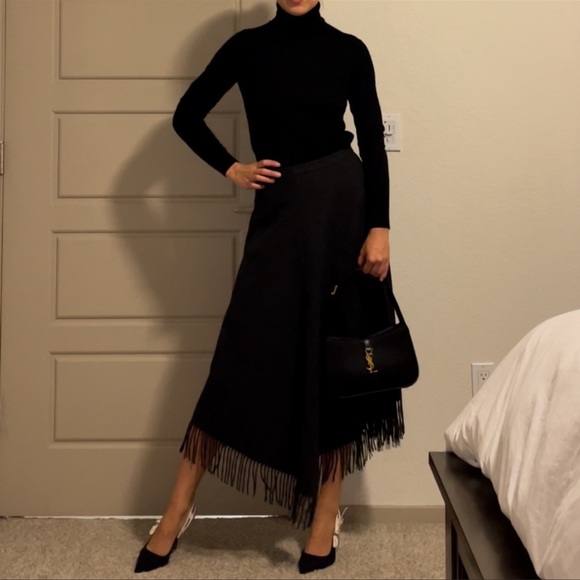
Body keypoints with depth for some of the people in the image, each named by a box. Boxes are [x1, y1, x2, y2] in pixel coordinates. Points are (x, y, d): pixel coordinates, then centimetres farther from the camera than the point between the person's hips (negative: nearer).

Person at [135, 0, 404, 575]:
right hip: (278, 208, 0)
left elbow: (373, 144, 2)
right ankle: (177, 511, 8)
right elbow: (187, 114, 13)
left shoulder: (348, 50, 5)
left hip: (342, 201, 0)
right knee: (244, 354, -2)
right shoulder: (247, 46, 7)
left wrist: (379, 228, -7)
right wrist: (231, 168, 0)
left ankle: (326, 514, 14)